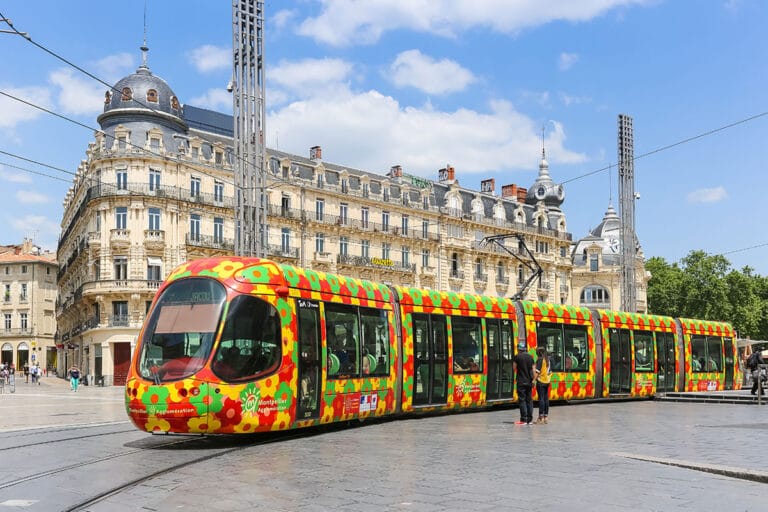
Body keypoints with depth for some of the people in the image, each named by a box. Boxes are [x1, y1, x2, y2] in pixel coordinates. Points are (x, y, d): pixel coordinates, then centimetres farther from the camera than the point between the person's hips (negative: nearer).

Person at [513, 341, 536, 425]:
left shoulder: (517, 357, -7)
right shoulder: (530, 357, 8)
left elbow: (514, 368, 0)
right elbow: (533, 370, 8)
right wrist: (533, 380, 13)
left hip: (521, 381, -5)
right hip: (529, 382, 5)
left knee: (522, 400, -3)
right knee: (529, 400, 9)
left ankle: (523, 420, -6)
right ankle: (529, 419, 11)